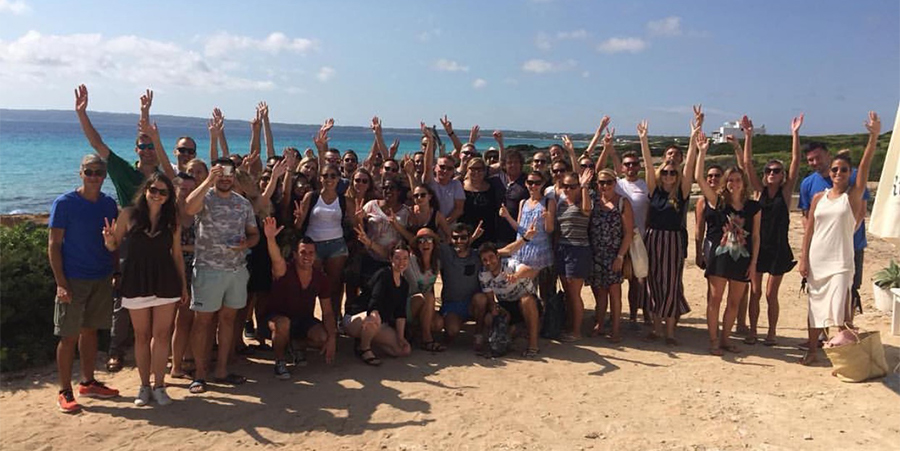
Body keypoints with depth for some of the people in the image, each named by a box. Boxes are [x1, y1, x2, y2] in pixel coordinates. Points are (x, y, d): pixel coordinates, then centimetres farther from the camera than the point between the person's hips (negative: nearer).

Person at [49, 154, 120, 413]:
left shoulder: (109, 204, 7)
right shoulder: (64, 203, -7)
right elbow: (54, 244, -8)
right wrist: (61, 282, -15)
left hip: (102, 279, 5)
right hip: (74, 281, -5)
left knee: (90, 331, 14)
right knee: (69, 336, 0)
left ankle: (88, 383, 25)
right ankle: (65, 392, 9)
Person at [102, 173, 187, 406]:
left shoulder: (172, 219, 2)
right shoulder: (129, 214, -2)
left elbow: (177, 254, 7)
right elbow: (114, 246, 5)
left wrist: (183, 285, 7)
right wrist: (109, 240, -19)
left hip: (165, 283, 1)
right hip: (136, 282, 0)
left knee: (161, 335, 3)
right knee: (142, 336, 9)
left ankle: (159, 386, 14)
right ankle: (144, 386, 21)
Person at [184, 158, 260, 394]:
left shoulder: (243, 203, 10)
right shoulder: (205, 197, -5)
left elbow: (254, 233, 15)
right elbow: (189, 208, -29)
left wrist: (246, 244, -7)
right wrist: (209, 181, -28)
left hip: (237, 269, 5)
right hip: (208, 269, -5)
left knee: (228, 319, 12)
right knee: (202, 320, 1)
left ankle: (221, 369, 23)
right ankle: (200, 373, 12)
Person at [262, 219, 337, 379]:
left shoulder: (321, 278, -8)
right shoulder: (285, 271, -20)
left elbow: (327, 312, -4)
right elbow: (277, 260, -47)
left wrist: (332, 338, -15)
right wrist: (270, 238, -68)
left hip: (304, 319, 4)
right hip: (278, 316, -4)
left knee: (324, 338, -23)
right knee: (283, 324, -39)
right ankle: (279, 362, -11)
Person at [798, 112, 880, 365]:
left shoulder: (854, 195, 0)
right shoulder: (818, 198, 9)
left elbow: (865, 166, -13)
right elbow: (808, 230, 8)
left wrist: (874, 137, -24)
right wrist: (803, 259, 2)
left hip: (840, 261, -4)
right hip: (816, 260, 4)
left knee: (840, 309, -11)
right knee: (815, 306, 12)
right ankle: (812, 351, 24)